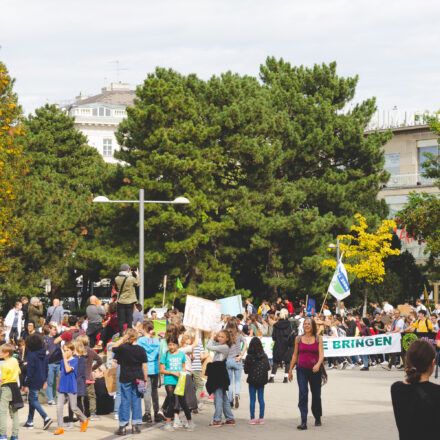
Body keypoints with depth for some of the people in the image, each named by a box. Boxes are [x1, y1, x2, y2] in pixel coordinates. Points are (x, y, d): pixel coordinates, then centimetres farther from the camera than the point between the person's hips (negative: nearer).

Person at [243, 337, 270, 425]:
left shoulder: (249, 357, -12)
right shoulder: (264, 356, -4)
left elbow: (246, 370, -9)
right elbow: (268, 368, 2)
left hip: (252, 380, -2)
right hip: (262, 381, 3)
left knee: (252, 400, 5)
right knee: (261, 399, 10)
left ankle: (252, 419, 4)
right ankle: (261, 418, 11)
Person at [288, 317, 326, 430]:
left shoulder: (318, 339, 1)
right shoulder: (298, 339, 6)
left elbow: (321, 354, -8)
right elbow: (295, 355, 12)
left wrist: (318, 364, -27)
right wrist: (290, 370, 13)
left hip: (315, 370, 0)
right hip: (301, 369, 0)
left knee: (316, 395, 11)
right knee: (303, 394, -13)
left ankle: (317, 418, 32)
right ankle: (303, 422, -16)